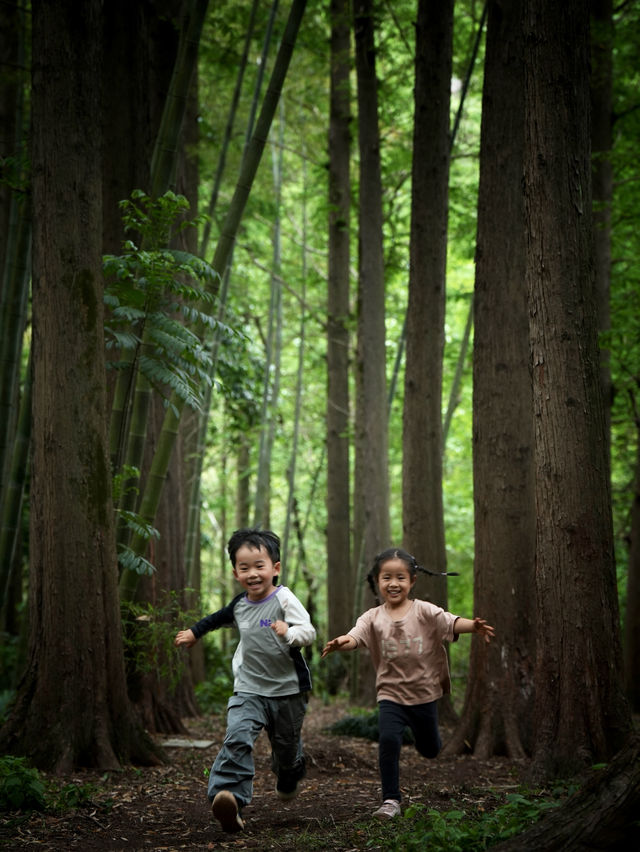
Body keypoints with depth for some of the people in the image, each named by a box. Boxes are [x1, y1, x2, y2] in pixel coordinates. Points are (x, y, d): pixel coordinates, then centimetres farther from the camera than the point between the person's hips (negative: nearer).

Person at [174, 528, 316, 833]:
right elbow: (219, 617, 28)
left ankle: (287, 782, 50)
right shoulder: (240, 604, 4)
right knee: (237, 737, -22)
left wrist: (289, 633, -44)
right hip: (249, 690, 3)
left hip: (287, 690, -2)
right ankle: (228, 799, -34)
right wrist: (194, 632, 42)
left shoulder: (284, 599, -12)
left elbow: (309, 631, -23)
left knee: (286, 745, 15)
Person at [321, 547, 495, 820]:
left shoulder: (423, 611, -6)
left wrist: (473, 626, -40)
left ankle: (420, 729, 53)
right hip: (391, 694, -1)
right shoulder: (374, 617, -3)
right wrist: (341, 642, -42)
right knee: (388, 740, -21)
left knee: (430, 749, 15)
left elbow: (450, 623, -19)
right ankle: (391, 800, -9)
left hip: (424, 693, 1)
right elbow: (356, 635, -18)